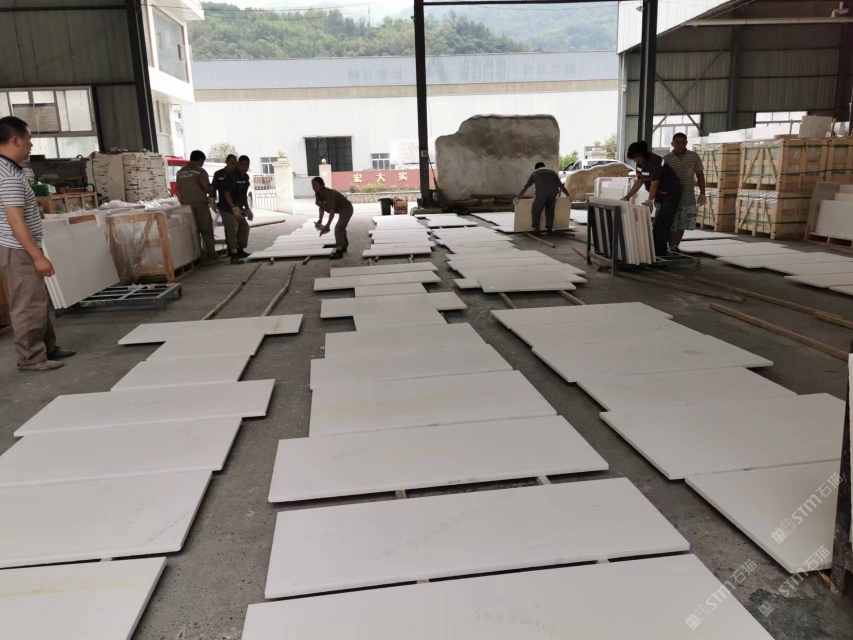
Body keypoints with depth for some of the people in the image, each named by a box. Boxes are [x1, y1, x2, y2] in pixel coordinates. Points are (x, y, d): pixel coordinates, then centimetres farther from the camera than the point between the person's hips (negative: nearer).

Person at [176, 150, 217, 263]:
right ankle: (211, 255, 1)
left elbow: (178, 191, 13)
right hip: (200, 204, -5)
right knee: (206, 230, 2)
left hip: (186, 206, 5)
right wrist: (212, 194, 10)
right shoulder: (200, 171, -7)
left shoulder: (180, 172, 11)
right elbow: (206, 188, -10)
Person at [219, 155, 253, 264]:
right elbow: (226, 193, -22)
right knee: (232, 230, -12)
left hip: (239, 208, 9)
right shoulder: (231, 176, -17)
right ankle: (234, 255, -11)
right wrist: (234, 208, -30)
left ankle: (240, 250, 29)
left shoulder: (246, 177, 9)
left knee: (244, 227, 16)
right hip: (228, 209, -9)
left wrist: (247, 208, 14)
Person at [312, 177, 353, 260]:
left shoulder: (328, 193, -32)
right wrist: (320, 220, -2)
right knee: (341, 228, 25)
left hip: (346, 209, -10)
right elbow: (321, 207, 6)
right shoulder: (318, 194, -7)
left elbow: (332, 210, -37)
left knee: (338, 229, -20)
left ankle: (339, 252, -21)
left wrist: (328, 225, -39)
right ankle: (344, 247, 44)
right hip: (342, 210, 10)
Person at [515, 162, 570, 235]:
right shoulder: (553, 172, 31)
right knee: (550, 211, 18)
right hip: (553, 192, 3)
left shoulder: (534, 173, 25)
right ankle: (549, 229, 16)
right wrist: (568, 196, 40)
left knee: (536, 211, 12)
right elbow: (561, 186, 29)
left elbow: (525, 187, 18)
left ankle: (536, 229, 10)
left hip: (541, 192, -3)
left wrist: (518, 198, 22)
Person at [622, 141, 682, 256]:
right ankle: (658, 253, 18)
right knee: (659, 224, 12)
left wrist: (650, 200, -47)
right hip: (660, 195, 10)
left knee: (661, 225, -15)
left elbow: (654, 183, -35)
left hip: (671, 195, -9)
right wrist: (627, 197, 0)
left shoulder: (654, 162, -25)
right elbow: (639, 181, 5)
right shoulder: (641, 162, 1)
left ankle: (659, 255, -15)